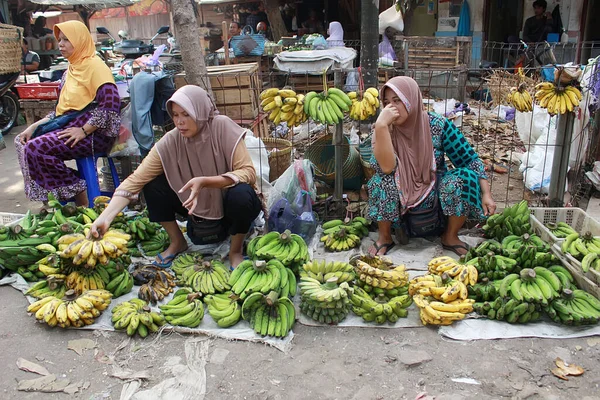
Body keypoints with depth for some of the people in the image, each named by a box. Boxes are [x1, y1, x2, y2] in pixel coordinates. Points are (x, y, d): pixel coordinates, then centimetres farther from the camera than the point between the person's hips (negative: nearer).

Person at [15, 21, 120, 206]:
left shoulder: (94, 66, -8)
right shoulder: (71, 70, 19)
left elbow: (111, 103, -21)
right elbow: (61, 110, 21)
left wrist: (83, 131, -21)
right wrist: (34, 127, 8)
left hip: (94, 133, -9)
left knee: (37, 148, -22)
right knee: (22, 141, 2)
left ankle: (80, 200, -11)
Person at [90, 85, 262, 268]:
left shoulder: (223, 128, -23)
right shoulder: (170, 142, -16)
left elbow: (248, 173, -28)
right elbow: (135, 180, -20)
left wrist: (205, 181, -40)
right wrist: (105, 218, -32)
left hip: (230, 203, -3)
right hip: (198, 206, 3)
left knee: (241, 193, -36)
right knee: (153, 185, -14)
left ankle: (235, 250, -8)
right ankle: (177, 242, 7)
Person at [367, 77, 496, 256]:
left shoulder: (438, 125, -13)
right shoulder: (387, 131, -13)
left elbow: (470, 160, -8)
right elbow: (387, 168, -31)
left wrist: (486, 194, -18)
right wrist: (381, 125, -38)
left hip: (435, 193, 1)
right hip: (399, 196, -1)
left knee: (465, 177, -26)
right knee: (382, 181, -32)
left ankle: (450, 237, -3)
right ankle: (384, 237, -8)